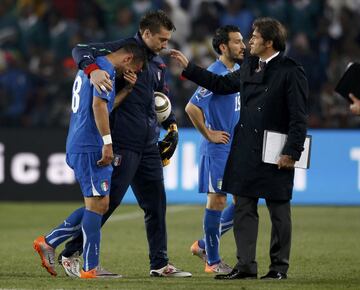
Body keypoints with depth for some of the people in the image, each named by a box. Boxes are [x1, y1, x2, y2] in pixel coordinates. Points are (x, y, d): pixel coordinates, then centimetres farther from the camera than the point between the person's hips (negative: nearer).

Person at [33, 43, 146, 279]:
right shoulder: (105, 69, -9)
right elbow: (99, 105, -20)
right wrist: (108, 142, -23)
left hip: (78, 147, 10)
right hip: (90, 146, -10)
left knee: (100, 204, 12)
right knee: (97, 204, -7)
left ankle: (48, 242, 12)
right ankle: (91, 268, -7)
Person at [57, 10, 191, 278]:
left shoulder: (158, 64, 17)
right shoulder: (124, 49, -8)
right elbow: (80, 51, -17)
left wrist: (172, 126, 21)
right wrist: (93, 69, -37)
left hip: (149, 145, 8)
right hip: (124, 143, -8)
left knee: (156, 203, 10)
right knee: (109, 200, -9)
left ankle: (160, 264, 18)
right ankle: (71, 254, 1)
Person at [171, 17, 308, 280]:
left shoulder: (291, 72, -11)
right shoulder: (249, 67, 11)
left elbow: (299, 117, -13)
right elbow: (222, 84, 25)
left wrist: (292, 152, -17)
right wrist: (189, 68, 24)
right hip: (246, 152, 7)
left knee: (278, 210, 4)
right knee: (244, 209, 5)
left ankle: (279, 266, 11)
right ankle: (246, 265, 9)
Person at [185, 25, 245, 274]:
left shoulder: (238, 71, 11)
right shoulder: (215, 74, -16)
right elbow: (192, 107, -22)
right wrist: (209, 134, -15)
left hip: (237, 148, 9)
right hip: (218, 149, -8)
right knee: (217, 200, -2)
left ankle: (205, 245, 20)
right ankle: (213, 261, 7)